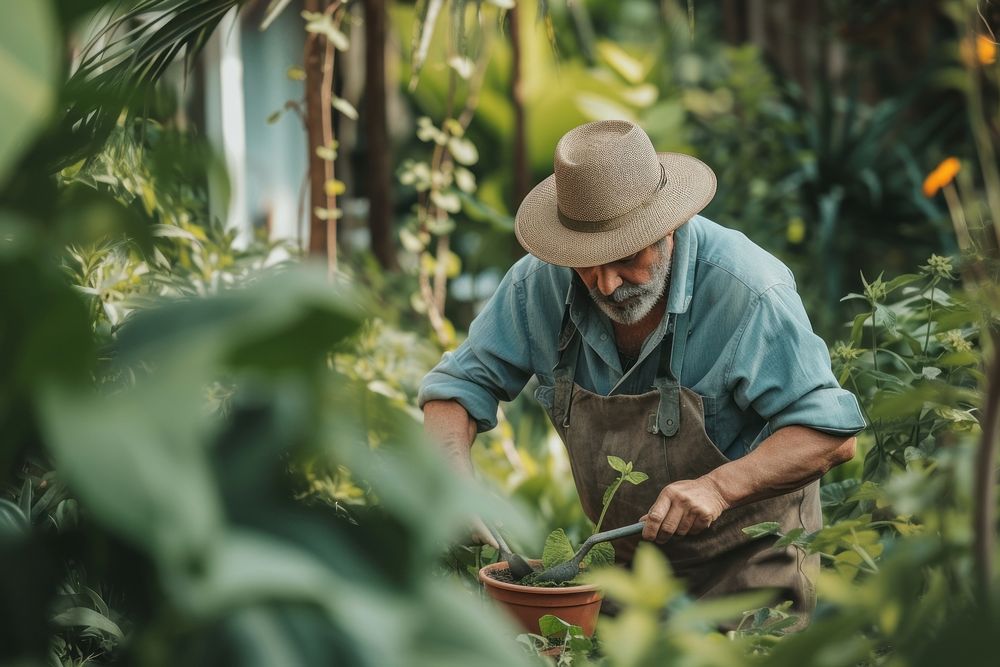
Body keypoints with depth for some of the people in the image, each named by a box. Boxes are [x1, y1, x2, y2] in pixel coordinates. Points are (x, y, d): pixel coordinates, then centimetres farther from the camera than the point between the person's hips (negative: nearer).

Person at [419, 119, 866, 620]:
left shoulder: (748, 292, -25)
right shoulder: (542, 281, -12)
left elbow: (831, 434, -23)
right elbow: (459, 386, -3)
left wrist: (717, 488, -38)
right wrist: (455, 474, -24)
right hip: (629, 559, 4)